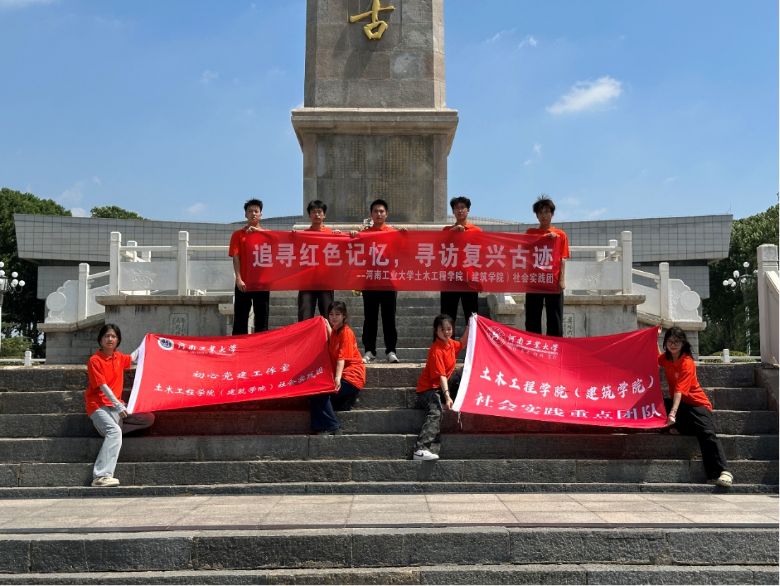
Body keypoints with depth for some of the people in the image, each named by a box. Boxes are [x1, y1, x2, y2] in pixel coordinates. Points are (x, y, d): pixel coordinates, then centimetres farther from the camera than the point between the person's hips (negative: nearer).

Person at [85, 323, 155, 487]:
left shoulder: (118, 357, 11)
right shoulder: (95, 360, -10)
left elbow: (132, 358, 36)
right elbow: (103, 387, -17)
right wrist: (118, 406, -24)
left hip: (115, 405, 8)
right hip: (98, 406, -8)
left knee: (149, 418, -1)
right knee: (115, 432, -33)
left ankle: (108, 429, -7)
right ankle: (101, 477, -39)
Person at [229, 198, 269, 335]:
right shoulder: (238, 234, 6)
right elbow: (236, 258, -2)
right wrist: (239, 279, -14)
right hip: (244, 283, -1)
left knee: (262, 320, 4)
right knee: (240, 320, 0)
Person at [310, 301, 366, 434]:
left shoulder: (346, 332, -11)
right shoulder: (334, 332, 17)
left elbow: (342, 358, -20)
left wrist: (338, 378, -32)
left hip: (351, 376, -9)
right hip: (340, 375, 9)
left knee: (320, 392, -21)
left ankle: (331, 426, -12)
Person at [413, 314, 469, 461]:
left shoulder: (450, 343, 6)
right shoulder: (436, 350, -21)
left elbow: (462, 343, 31)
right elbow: (441, 376, -28)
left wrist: (469, 326, 21)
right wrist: (447, 396, -37)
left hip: (443, 384, 9)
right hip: (429, 388, -9)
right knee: (435, 413, -31)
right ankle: (420, 450, -44)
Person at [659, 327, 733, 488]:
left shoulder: (687, 363, -19)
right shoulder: (665, 358, 1)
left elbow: (679, 390, -30)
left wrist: (673, 413, -40)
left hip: (696, 403, -6)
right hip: (678, 402, 6)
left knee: (707, 433, -27)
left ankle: (723, 472, -32)